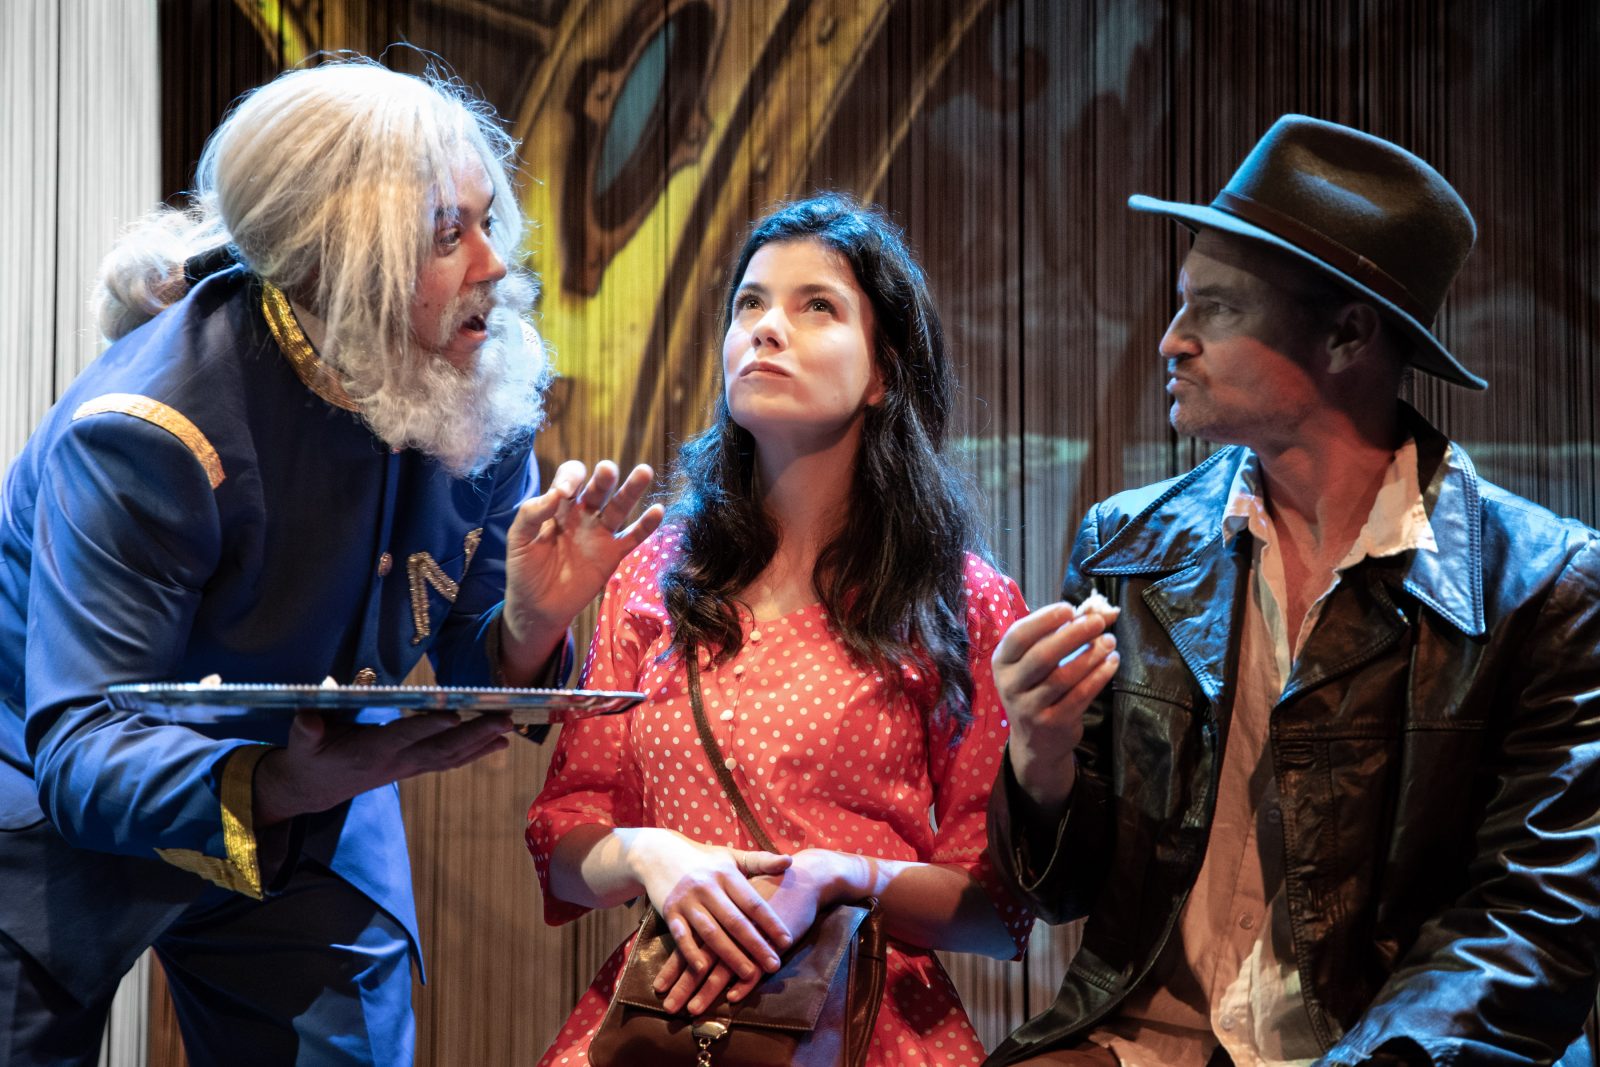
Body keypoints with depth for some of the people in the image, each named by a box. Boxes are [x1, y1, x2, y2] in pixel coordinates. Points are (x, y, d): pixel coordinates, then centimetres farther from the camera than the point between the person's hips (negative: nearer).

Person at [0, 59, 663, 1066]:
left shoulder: (484, 397, -13)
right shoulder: (148, 432, -31)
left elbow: (469, 686, -6)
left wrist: (528, 627, -29)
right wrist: (272, 786, -54)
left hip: (312, 814, 5)